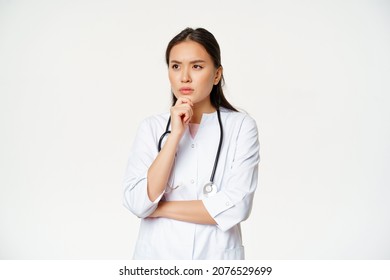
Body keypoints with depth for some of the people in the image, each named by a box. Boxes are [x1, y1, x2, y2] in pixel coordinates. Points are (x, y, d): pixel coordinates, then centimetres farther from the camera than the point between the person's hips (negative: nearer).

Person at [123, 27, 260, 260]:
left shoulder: (241, 126, -8)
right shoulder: (151, 127, -3)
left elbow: (236, 207, -18)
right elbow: (137, 204, -14)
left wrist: (161, 208, -12)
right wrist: (175, 134, -18)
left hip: (216, 255, -1)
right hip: (157, 254, 1)